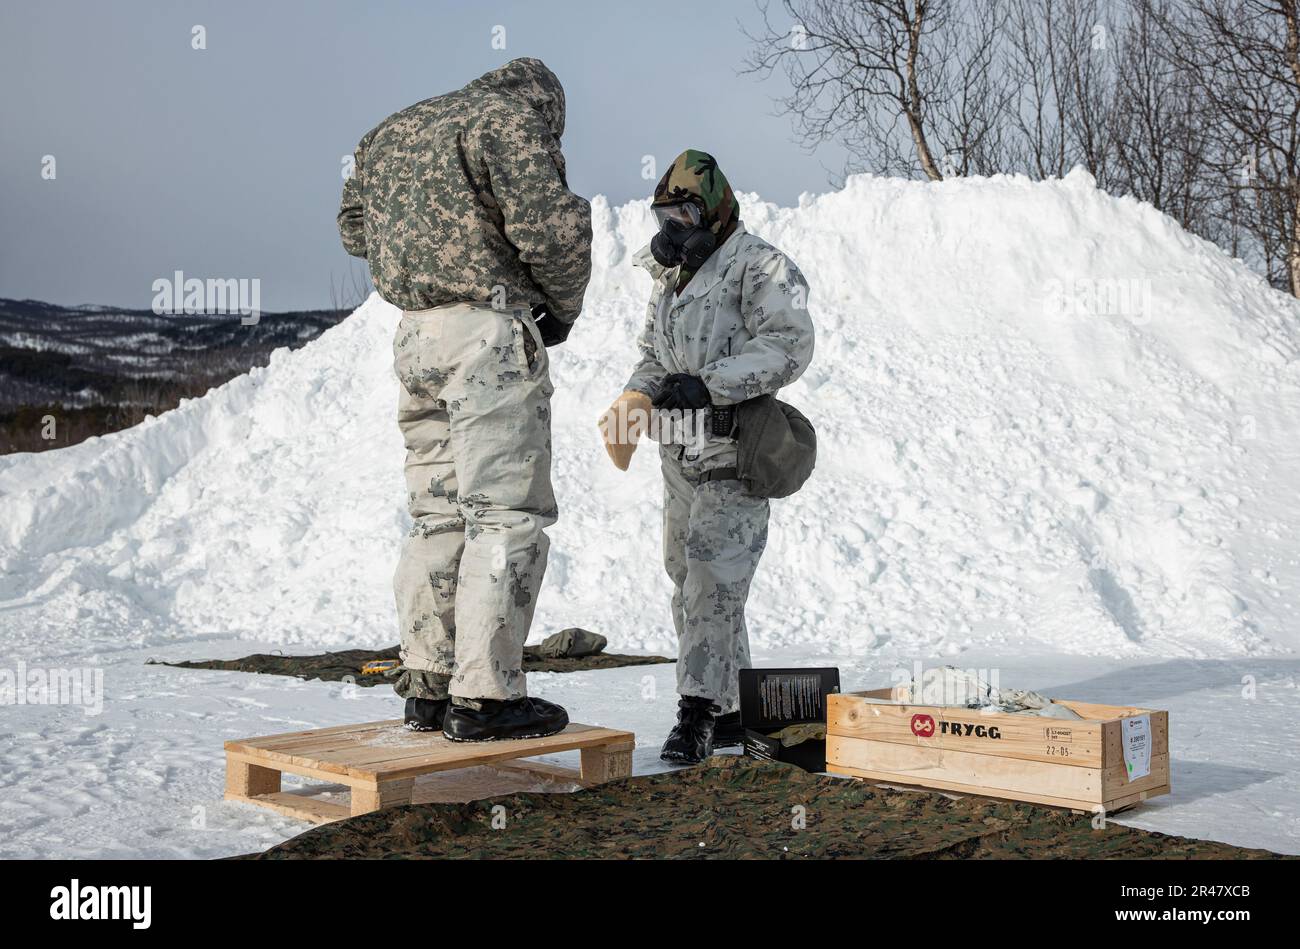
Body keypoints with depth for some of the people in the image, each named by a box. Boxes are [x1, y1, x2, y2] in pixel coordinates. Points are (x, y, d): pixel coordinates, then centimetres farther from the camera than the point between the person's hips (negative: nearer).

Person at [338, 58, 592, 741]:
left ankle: (427, 688, 13)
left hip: (416, 334, 8)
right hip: (491, 334, -8)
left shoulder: (391, 131, 22)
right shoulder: (510, 121, -3)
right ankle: (484, 696, -7)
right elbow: (550, 228, -15)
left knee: (438, 513, 11)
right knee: (508, 513, -5)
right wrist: (563, 309, 2)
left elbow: (354, 227, 33)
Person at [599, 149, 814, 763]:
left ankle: (699, 713, -12)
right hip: (681, 455, 9)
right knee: (691, 580, 11)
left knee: (711, 579, -14)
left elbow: (788, 348, -20)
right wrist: (633, 401, 3)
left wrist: (708, 384, -26)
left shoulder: (758, 267, -9)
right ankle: (730, 711, 21)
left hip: (733, 454, -9)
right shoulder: (670, 276, 18)